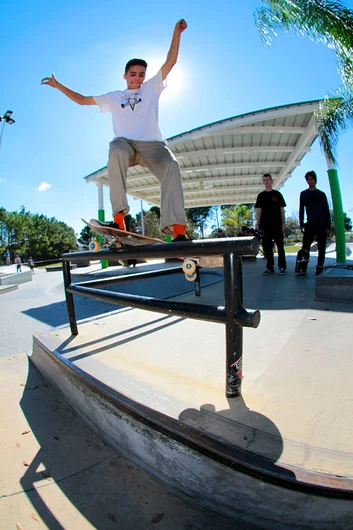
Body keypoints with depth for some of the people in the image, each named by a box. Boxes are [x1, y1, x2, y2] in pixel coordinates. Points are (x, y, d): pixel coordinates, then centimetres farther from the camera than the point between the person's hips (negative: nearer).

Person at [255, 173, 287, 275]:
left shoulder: (277, 194, 8)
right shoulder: (261, 195, 11)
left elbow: (282, 209, 6)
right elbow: (258, 210, 7)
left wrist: (283, 223, -3)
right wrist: (257, 224, -3)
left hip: (277, 224, -1)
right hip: (265, 224, 1)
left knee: (280, 245, 1)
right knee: (267, 246, 1)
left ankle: (282, 266, 7)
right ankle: (270, 267, 8)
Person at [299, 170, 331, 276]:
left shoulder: (321, 194, 9)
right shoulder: (303, 194, 10)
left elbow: (327, 211, 6)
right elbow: (301, 210, 8)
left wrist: (328, 226, -2)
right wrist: (301, 225, -1)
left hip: (322, 224, 1)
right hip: (310, 224, 0)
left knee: (321, 247, 1)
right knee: (305, 247, -10)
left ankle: (319, 268, 7)